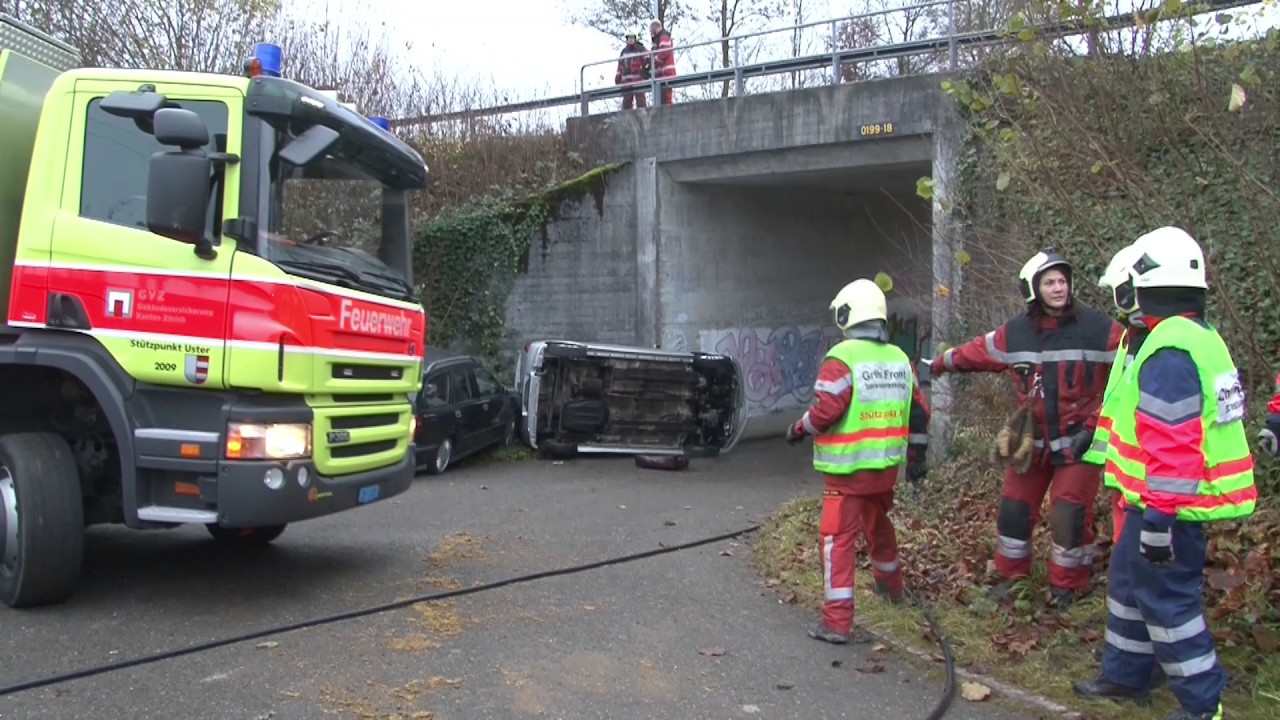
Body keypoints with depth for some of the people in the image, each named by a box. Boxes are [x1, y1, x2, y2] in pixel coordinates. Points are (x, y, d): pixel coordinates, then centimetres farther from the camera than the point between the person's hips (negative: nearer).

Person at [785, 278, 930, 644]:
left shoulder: (842, 357, -16)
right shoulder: (899, 358, 7)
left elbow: (826, 411, -21)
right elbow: (919, 411, 11)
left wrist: (798, 429, -3)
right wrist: (917, 455, 20)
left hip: (848, 467, -7)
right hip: (887, 464, 7)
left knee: (838, 537, -4)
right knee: (878, 524, 28)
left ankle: (837, 620, -6)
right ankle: (890, 585, 48)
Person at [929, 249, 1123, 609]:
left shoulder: (1097, 328, -11)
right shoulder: (1015, 333, -1)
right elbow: (974, 352, 12)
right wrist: (937, 365, 20)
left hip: (1078, 440, -3)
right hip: (1033, 440, 4)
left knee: (1070, 514, -5)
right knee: (1014, 508, 9)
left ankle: (1066, 586, 15)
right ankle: (1012, 576, 27)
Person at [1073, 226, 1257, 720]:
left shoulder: (1169, 350, -22)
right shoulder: (1202, 337, 11)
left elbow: (1172, 444, -27)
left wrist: (1159, 518, -25)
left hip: (1169, 506, -10)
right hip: (1181, 500, 10)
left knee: (1165, 599, 0)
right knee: (1130, 581, 19)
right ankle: (1124, 678, 31)